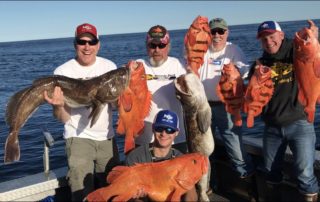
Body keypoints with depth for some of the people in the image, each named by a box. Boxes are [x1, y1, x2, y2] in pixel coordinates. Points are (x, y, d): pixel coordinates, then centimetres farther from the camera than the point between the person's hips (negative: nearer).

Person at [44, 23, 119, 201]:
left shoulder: (109, 66, -1)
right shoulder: (62, 72, -9)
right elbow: (63, 118, -8)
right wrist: (59, 105, -30)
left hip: (107, 137, 4)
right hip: (79, 138, -3)